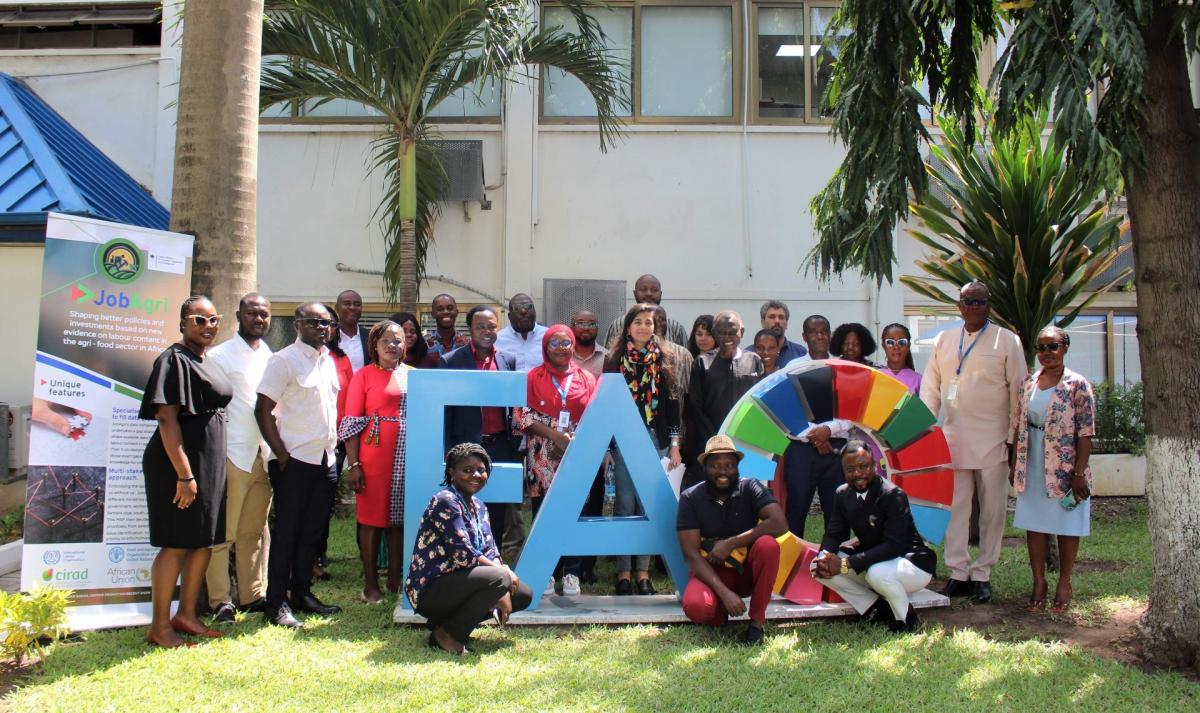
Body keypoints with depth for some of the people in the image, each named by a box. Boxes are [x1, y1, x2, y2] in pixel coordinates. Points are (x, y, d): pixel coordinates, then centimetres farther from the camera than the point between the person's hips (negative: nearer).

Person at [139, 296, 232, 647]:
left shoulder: (204, 363, 15)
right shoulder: (174, 360, -12)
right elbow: (166, 418, -19)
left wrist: (206, 469, 18)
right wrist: (184, 473, -24)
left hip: (208, 464, 9)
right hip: (180, 463, -9)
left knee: (204, 541, 12)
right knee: (177, 544, -5)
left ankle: (186, 615, 23)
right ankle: (159, 626, 5)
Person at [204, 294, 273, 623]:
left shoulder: (271, 358, 14)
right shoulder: (219, 356, -2)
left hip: (264, 456, 5)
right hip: (234, 456, -5)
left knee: (255, 531, 10)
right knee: (223, 532, -1)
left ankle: (253, 595, 17)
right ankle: (220, 601, 6)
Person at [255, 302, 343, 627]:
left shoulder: (329, 361, 13)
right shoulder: (283, 360, -8)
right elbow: (263, 410, -12)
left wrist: (333, 447, 12)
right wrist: (282, 455, -14)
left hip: (324, 460, 7)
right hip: (294, 461, -7)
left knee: (312, 530, 12)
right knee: (287, 531, -2)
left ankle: (302, 593, 23)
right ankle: (276, 603, 5)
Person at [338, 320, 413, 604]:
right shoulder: (364, 375, 2)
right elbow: (351, 422, -2)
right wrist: (353, 464, -9)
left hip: (407, 457, 4)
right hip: (374, 457, -3)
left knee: (399, 517, 8)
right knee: (372, 519, 2)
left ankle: (395, 579, 18)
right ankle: (370, 584, 10)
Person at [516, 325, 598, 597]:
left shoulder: (587, 378, 10)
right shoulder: (533, 377, 7)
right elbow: (524, 415, -2)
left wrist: (578, 439, -11)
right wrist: (556, 435, -13)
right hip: (544, 456, -1)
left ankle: (571, 573, 8)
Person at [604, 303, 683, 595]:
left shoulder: (664, 360, 8)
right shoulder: (615, 360, 3)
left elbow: (671, 403, 8)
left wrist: (674, 444, 4)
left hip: (655, 439, 1)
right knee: (625, 504, 1)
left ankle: (643, 572, 11)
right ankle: (623, 572, 8)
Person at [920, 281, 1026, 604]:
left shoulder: (1007, 340, 3)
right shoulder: (943, 340, 12)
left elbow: (1018, 390, 2)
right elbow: (930, 388, 13)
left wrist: (1015, 436, -1)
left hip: (993, 442, -2)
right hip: (953, 440, 2)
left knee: (992, 511, 3)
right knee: (955, 510, 3)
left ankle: (982, 574, 13)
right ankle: (959, 573, 10)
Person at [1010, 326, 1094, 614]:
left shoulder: (1078, 385, -10)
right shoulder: (1028, 382, 6)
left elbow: (1085, 434, -12)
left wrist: (1079, 474, -15)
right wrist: (1015, 465, 8)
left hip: (1065, 470, -4)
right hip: (1032, 469, 5)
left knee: (1066, 527, 8)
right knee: (1034, 525, 8)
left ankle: (1064, 585, 21)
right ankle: (1039, 583, 19)